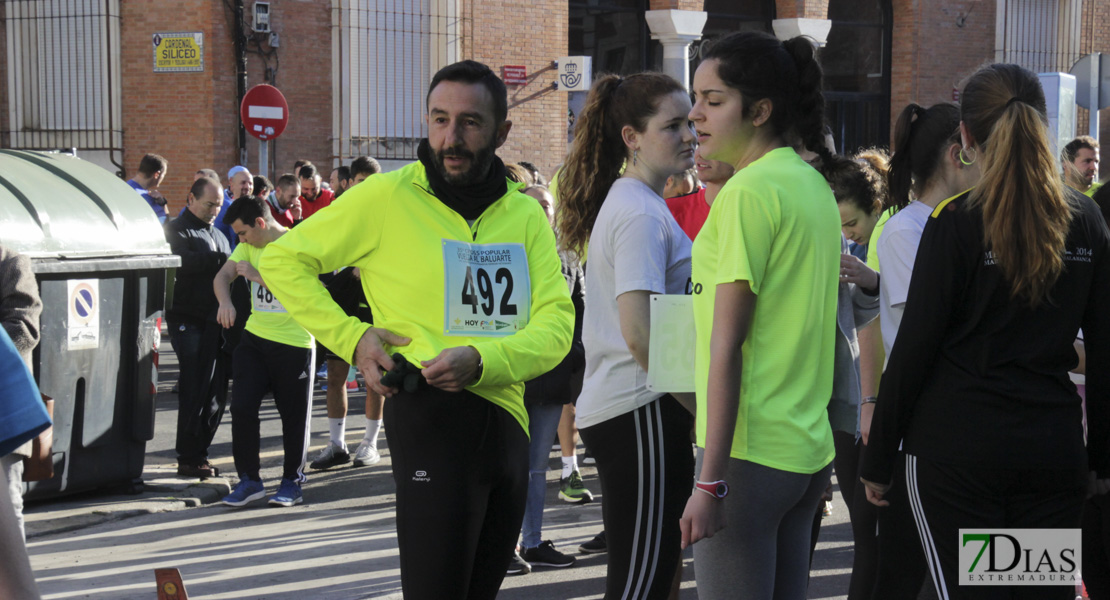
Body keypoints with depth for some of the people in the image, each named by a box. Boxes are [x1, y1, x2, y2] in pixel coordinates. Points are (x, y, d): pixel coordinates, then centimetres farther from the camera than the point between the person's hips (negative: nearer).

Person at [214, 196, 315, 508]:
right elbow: (223, 275, 2)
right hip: (255, 338, 5)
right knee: (241, 406, -4)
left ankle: (292, 480, 21)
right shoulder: (249, 246, 8)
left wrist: (255, 274, -22)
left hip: (294, 343, -5)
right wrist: (225, 301, -19)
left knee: (294, 415, 4)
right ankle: (248, 479, 6)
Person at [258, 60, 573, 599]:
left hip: (507, 419, 6)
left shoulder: (526, 216, 8)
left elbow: (556, 323, 0)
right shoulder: (388, 197, -4)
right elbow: (282, 260, 2)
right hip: (431, 418, -5)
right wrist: (352, 338, -8)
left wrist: (482, 361, -19)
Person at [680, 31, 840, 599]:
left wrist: (709, 481, -17)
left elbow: (726, 347, -17)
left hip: (750, 449, -9)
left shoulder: (748, 191, -14)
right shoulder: (814, 184, 12)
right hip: (809, 445, 9)